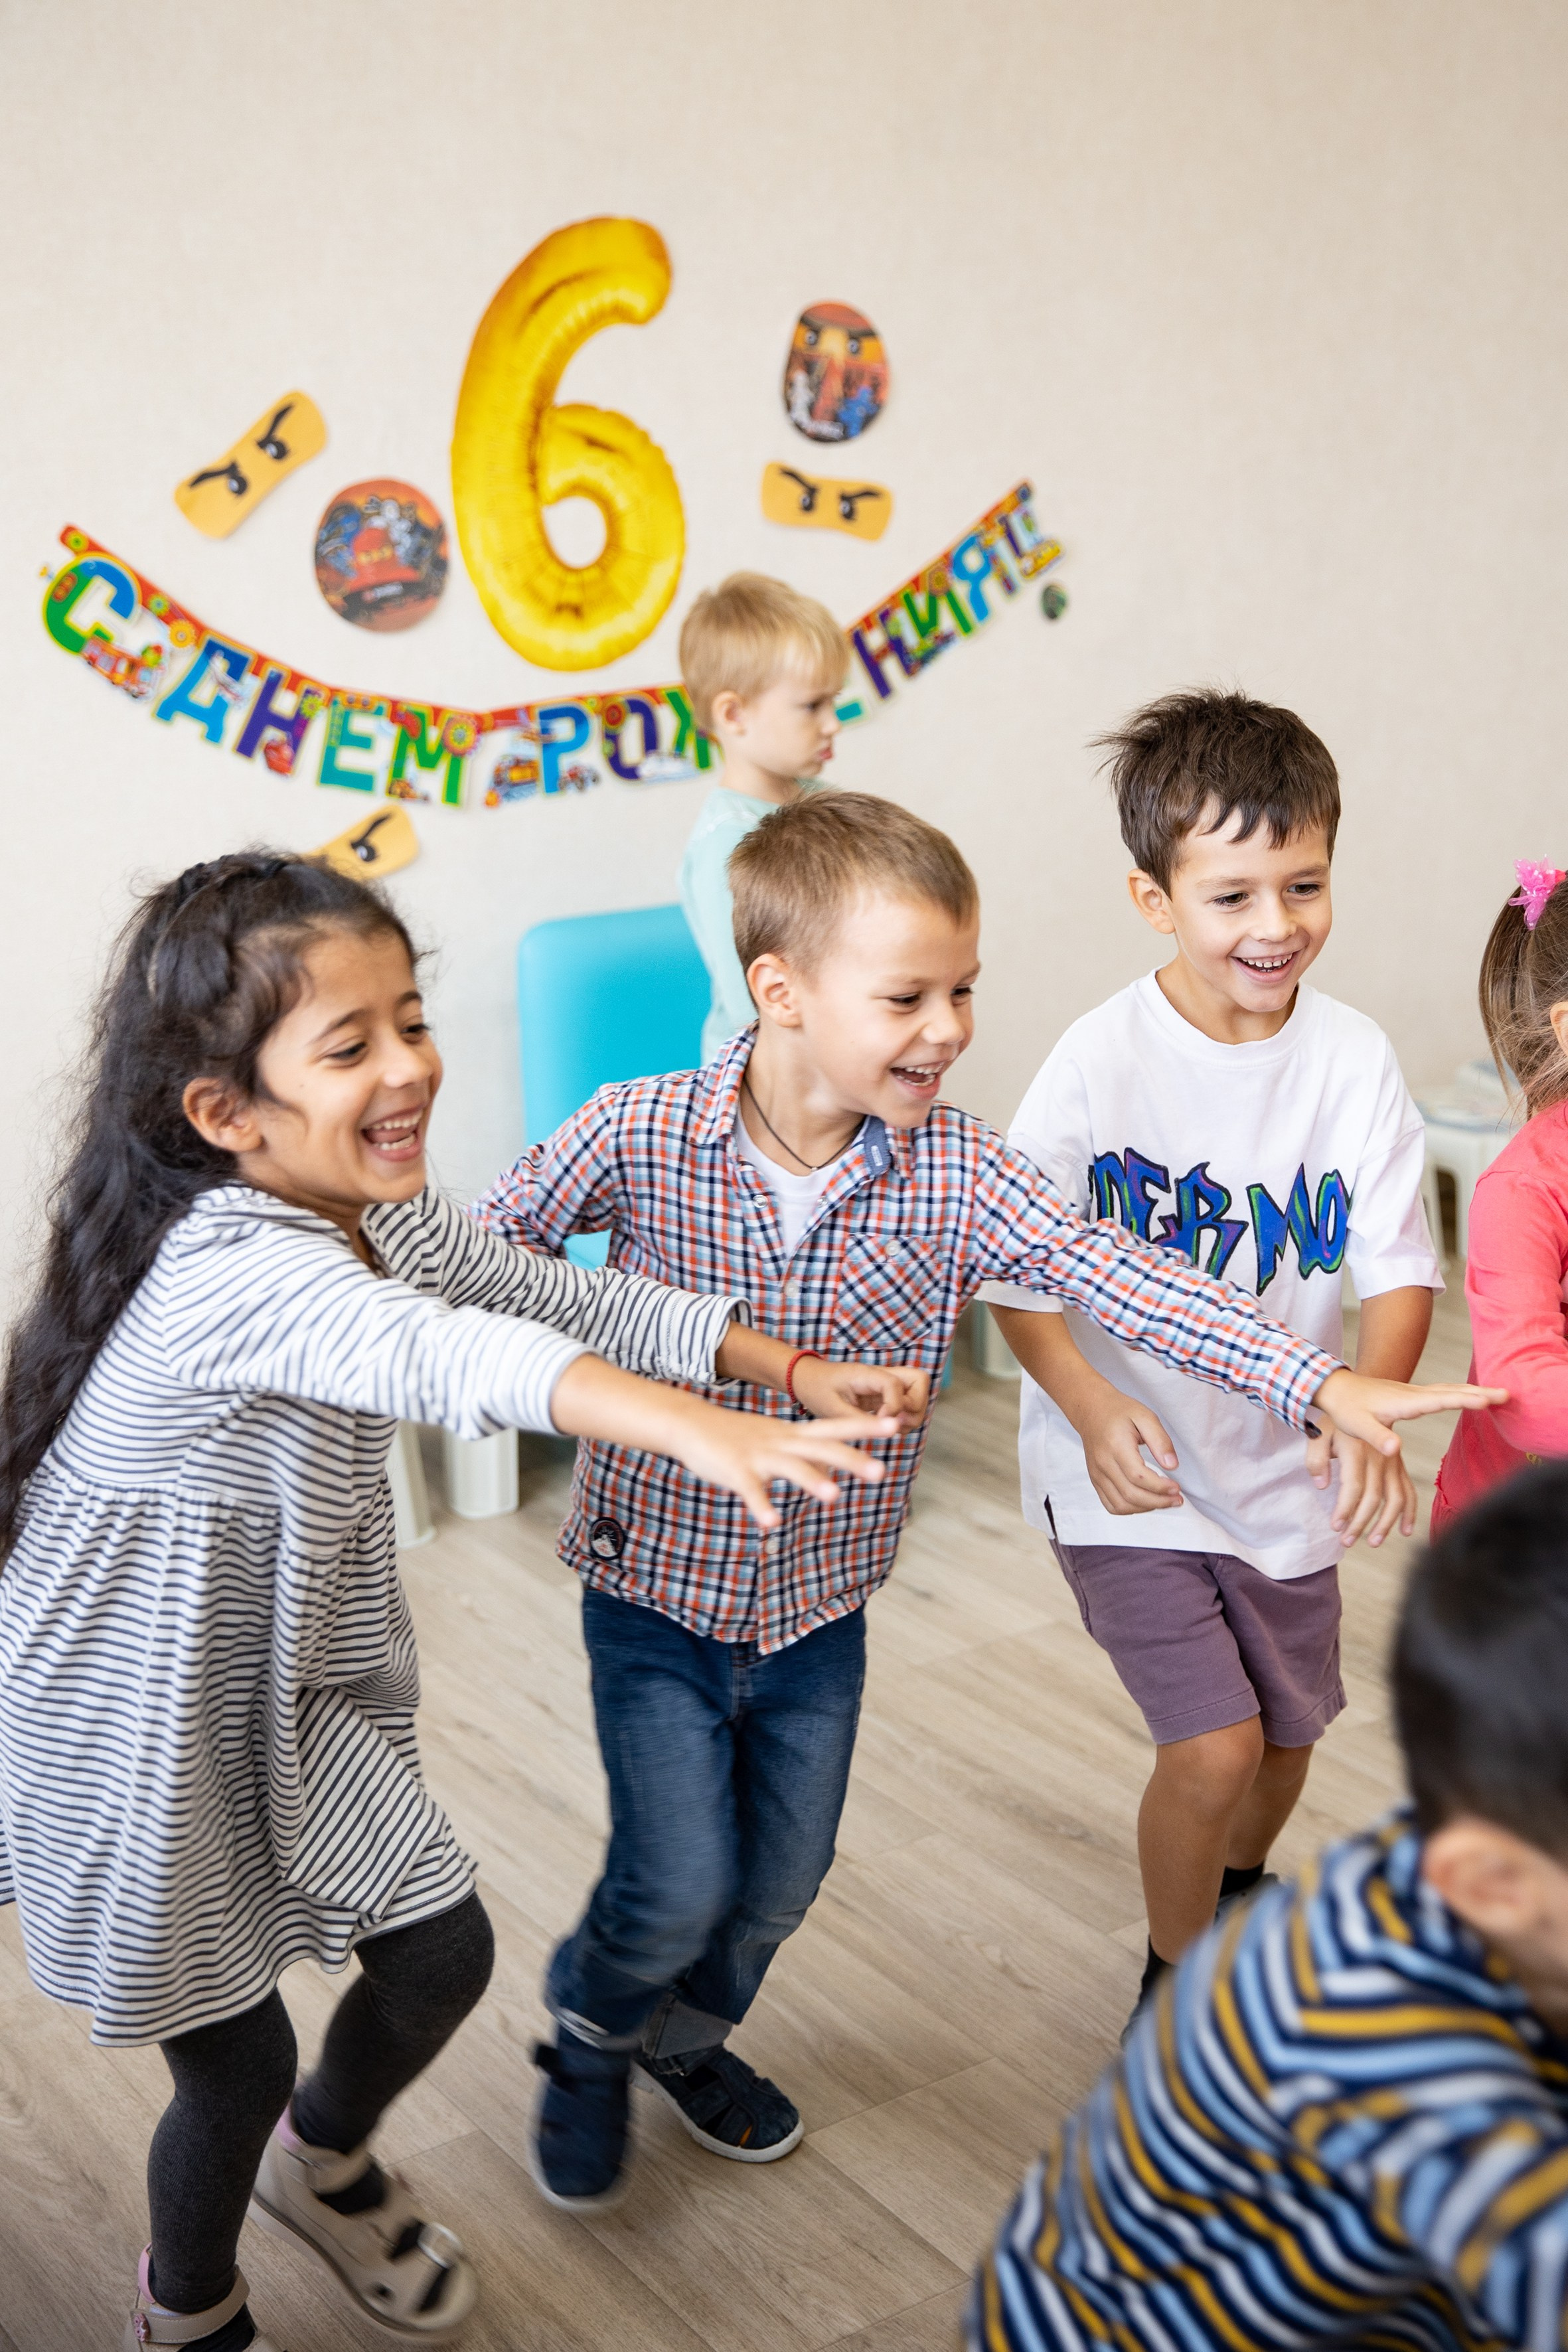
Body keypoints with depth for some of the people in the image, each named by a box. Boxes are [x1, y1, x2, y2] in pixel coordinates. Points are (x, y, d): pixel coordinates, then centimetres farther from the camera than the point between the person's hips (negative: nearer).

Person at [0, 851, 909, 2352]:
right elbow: (445, 1359, -52)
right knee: (235, 2059, 10)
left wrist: (786, 1366, -5)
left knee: (441, 1949, 14)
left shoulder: (379, 1218, -5)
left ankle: (322, 2164, 46)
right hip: (136, 1733, -8)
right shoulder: (234, 1272, -35)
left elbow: (566, 1299, 4)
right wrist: (701, 1432, -66)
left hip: (292, 1688, 8)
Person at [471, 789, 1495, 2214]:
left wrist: (1315, 1380, -34)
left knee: (781, 1882, 18)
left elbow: (1108, 1271, -24)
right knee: (681, 1888, 0)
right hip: (657, 1592, -3)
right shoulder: (639, 1136, -19)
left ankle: (687, 2036, 50)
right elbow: (490, 1248, -5)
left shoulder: (953, 1170, -14)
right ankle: (590, 2035, 35)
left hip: (823, 1604, 3)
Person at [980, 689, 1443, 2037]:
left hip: (1287, 1464, 4)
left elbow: (1397, 1265, -8)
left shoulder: (1354, 1058, -9)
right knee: (1215, 1746, -11)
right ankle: (1177, 1982, 18)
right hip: (1132, 1472, -4)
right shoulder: (1102, 1065, -18)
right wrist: (1095, 1414, -29)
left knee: (1289, 1734, 20)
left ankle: (1242, 1896, 54)